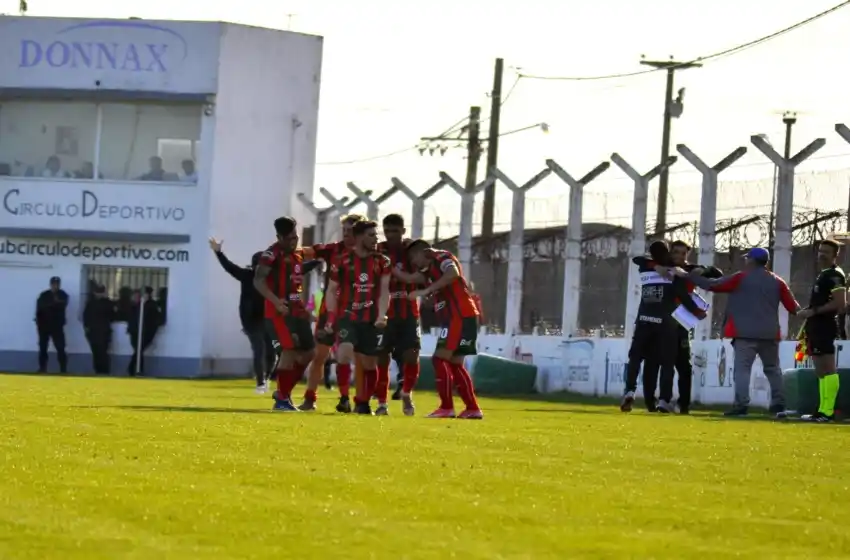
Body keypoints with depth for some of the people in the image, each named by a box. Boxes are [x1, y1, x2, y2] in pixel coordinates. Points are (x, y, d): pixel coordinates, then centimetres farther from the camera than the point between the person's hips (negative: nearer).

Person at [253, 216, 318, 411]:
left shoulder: (299, 253, 12)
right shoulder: (272, 254, -13)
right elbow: (258, 281, -20)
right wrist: (275, 301, -31)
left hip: (297, 311, 9)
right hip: (279, 312, -9)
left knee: (308, 352, 11)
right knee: (289, 350, -16)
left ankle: (284, 391, 21)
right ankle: (282, 399, -9)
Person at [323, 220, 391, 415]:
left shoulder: (382, 262, 4)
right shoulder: (342, 261, -2)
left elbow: (384, 291, 1)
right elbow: (332, 290, 4)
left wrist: (381, 316, -13)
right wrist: (331, 317, -6)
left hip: (371, 320, 3)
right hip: (347, 316, -3)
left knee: (370, 363, 6)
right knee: (345, 351, -24)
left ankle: (363, 402, 22)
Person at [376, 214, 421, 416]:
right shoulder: (377, 252, 0)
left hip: (408, 313, 1)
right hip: (384, 313, -1)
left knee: (411, 355, -7)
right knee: (382, 358, 0)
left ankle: (407, 394, 18)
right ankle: (382, 403, 10)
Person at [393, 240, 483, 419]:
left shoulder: (442, 257, -3)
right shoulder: (431, 271, 25)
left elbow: (453, 273, -24)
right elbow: (409, 278, 14)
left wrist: (426, 291, -29)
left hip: (461, 316, -10)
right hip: (456, 318, 10)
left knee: (440, 358, -10)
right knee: (454, 363, 11)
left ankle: (446, 408, -12)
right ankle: (473, 409, 11)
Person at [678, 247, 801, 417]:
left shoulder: (740, 279, -2)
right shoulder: (777, 282, 10)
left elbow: (713, 285, -2)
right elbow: (792, 306, 9)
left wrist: (687, 275, 5)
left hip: (746, 333, -4)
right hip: (770, 333, 4)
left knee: (742, 368, -7)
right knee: (772, 369, 14)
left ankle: (741, 404, -18)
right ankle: (778, 404, 9)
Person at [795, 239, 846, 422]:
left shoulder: (835, 275, -10)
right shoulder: (823, 275, 22)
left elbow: (840, 304, -19)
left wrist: (813, 311, -18)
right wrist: (808, 314, 15)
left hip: (825, 327, -11)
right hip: (817, 327, 11)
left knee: (828, 369, -13)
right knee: (821, 371, 10)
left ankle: (828, 412, -18)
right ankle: (823, 411, 11)